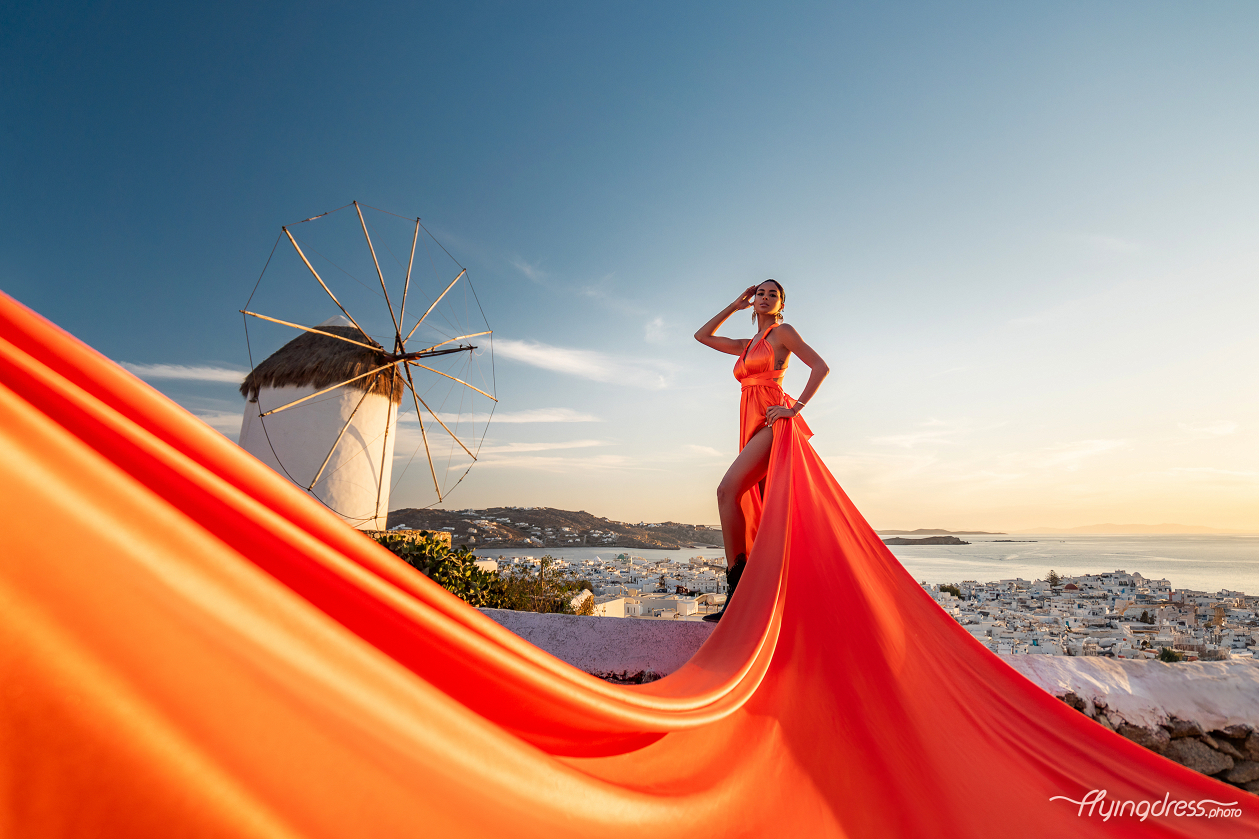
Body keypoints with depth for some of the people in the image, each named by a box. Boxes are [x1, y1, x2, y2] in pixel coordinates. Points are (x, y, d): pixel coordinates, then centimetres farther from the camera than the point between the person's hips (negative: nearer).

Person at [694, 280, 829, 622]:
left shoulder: (782, 332, 6)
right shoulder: (747, 344, 26)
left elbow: (821, 367, -3)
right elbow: (702, 335, 28)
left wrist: (795, 407, -12)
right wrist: (735, 305, 26)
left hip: (772, 422, -7)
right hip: (753, 427, 7)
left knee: (728, 489, -23)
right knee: (763, 509, 4)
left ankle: (737, 587, -21)